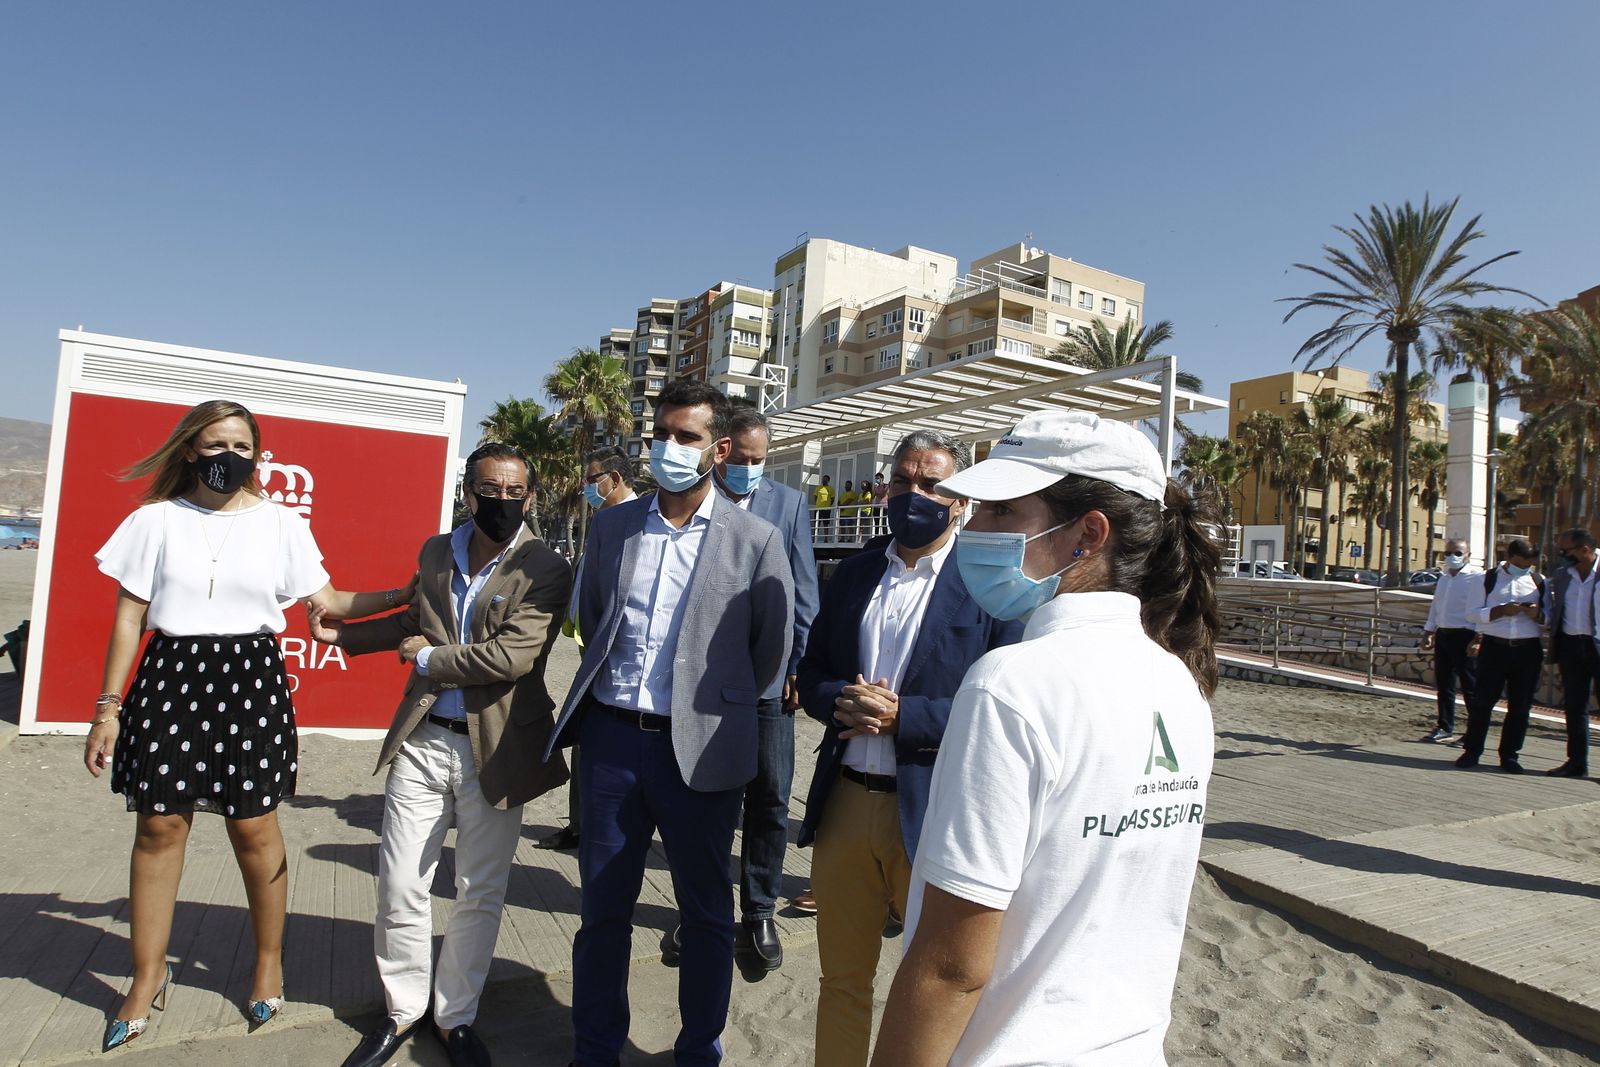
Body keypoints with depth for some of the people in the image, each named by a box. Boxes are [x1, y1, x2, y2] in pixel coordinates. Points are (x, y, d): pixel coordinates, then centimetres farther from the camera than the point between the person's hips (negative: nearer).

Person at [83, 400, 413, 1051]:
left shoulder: (280, 523, 4)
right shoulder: (157, 520, 5)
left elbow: (328, 601, 5)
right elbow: (129, 618, 5)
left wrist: (407, 592, -2)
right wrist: (108, 707, 3)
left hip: (250, 679, -1)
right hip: (170, 678, 1)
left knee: (253, 826, 2)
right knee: (160, 826, 6)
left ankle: (270, 961, 23)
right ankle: (148, 977, 25)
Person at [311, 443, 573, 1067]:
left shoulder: (545, 570, -12)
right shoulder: (436, 552, 8)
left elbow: (512, 656, -23)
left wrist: (425, 657, -11)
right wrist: (343, 634, 28)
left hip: (495, 750, -4)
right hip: (422, 740, 4)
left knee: (480, 893, 11)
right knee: (399, 887, 9)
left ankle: (456, 1016, 31)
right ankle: (402, 1009, 32)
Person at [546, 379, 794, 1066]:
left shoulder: (755, 540, -5)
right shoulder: (612, 526, 5)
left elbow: (772, 648, 2)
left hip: (698, 749, -3)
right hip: (611, 737, 3)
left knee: (705, 910, 13)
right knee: (603, 905, 15)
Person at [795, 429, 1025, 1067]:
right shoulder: (852, 575, 8)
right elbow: (812, 674, 11)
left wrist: (901, 716, -20)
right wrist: (840, 702, -11)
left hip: (932, 814, -4)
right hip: (845, 802, 5)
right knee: (842, 977, 21)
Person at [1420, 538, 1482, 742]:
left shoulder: (1477, 577, -9)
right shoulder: (1444, 576, 15)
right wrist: (1428, 632, 17)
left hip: (1464, 636, -7)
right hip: (1443, 634, 7)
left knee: (1470, 687, -2)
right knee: (1443, 685, 12)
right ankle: (1444, 727, 21)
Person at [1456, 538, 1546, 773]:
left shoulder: (1539, 582, 11)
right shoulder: (1489, 579, 6)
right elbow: (1472, 613, 1)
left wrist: (1537, 613, -10)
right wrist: (1501, 610, -15)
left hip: (1528, 650, 2)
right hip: (1494, 647, -2)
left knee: (1520, 706, 5)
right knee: (1482, 701, -1)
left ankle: (1509, 755, 16)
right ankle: (1471, 751, 7)